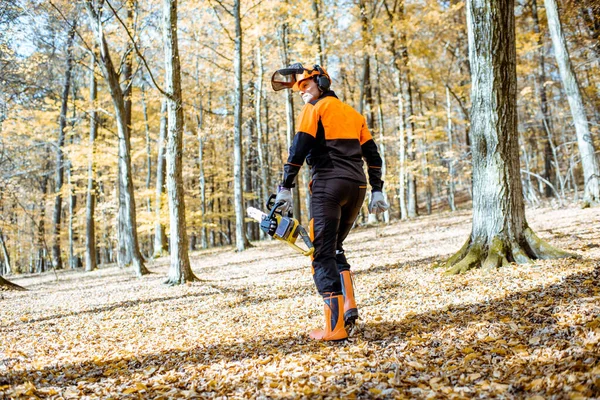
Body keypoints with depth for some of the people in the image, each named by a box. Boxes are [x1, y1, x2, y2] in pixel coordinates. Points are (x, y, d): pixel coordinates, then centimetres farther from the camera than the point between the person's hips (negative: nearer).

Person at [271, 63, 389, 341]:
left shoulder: (315, 108, 4)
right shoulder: (353, 113, 23)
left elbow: (299, 149, -9)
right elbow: (372, 155, 18)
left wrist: (285, 187, -10)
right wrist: (377, 191, 17)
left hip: (327, 185, -7)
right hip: (357, 187, 7)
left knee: (323, 255, -5)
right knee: (334, 248, 21)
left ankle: (335, 326, -13)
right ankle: (349, 306, 6)